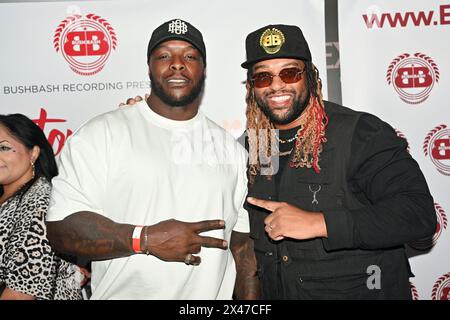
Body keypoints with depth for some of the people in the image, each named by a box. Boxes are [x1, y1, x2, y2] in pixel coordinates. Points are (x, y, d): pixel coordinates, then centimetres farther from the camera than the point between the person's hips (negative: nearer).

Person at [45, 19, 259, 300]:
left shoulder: (232, 149, 5)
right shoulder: (102, 134, -8)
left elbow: (243, 243, 5)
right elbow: (62, 227, -14)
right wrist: (145, 239, -23)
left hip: (214, 293, 4)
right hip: (124, 292, -3)